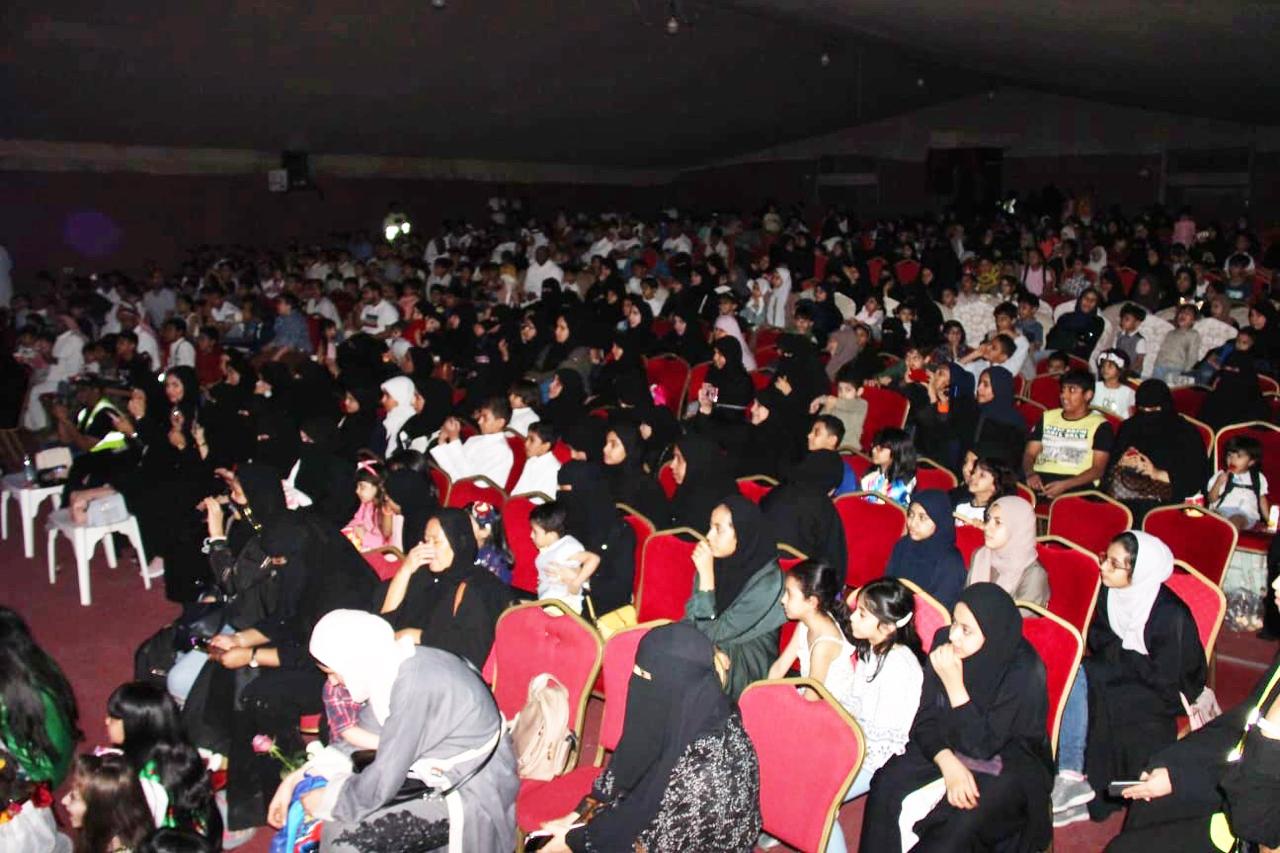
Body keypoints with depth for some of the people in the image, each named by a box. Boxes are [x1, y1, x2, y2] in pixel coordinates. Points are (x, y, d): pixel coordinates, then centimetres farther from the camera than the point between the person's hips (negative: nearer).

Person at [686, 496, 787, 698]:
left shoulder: (767, 583, -20)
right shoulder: (718, 562, -4)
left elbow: (712, 633, -19)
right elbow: (692, 616, 4)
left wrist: (706, 574, -23)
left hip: (744, 668, -6)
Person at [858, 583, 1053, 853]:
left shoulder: (1025, 670, -23)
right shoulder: (945, 642, -11)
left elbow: (983, 747, -23)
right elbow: (925, 719, -5)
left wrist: (954, 685, -30)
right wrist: (949, 764, -22)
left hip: (1007, 763, -4)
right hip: (947, 748, 4)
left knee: (963, 820, -30)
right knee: (887, 785, -21)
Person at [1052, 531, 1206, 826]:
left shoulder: (1171, 614, -25)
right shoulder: (1109, 592, -7)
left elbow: (1167, 683, -20)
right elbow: (1097, 637, 9)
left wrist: (1117, 654, -16)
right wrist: (1118, 653, -10)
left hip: (1165, 694, -6)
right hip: (1126, 674, 6)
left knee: (1086, 682, -27)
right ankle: (1070, 776, -25)